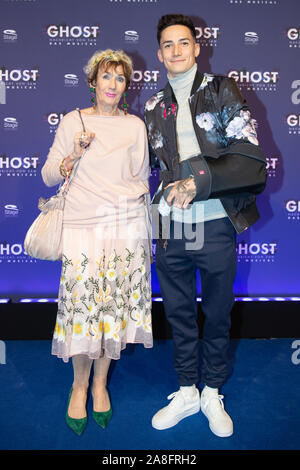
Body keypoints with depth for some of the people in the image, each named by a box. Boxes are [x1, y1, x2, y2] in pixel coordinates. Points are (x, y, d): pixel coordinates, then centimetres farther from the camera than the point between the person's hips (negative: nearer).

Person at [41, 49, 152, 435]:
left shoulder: (135, 125, 11)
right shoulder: (72, 122, 8)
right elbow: (48, 176, 6)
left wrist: (139, 196, 3)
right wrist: (76, 154, -9)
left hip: (127, 224, 2)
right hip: (83, 225, -1)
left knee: (116, 303, 4)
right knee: (83, 304, -3)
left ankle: (100, 382, 25)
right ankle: (80, 384, 22)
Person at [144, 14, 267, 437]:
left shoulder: (223, 92, -2)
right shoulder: (153, 108, 8)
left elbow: (251, 162, -12)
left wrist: (199, 180, -21)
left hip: (215, 228, -2)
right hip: (171, 229, 3)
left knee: (217, 316, 13)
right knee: (179, 315, 14)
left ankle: (213, 394, 35)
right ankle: (187, 392, 35)